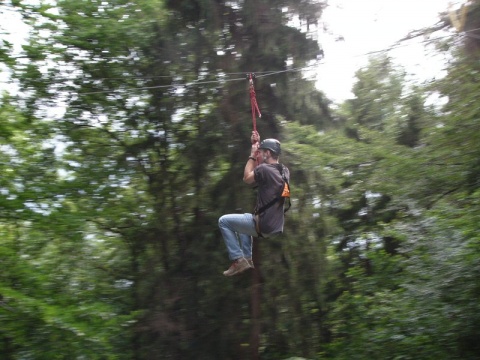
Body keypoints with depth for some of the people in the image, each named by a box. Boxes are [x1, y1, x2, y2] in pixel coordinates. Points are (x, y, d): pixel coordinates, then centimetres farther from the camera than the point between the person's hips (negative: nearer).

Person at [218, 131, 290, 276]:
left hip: (263, 225, -9)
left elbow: (247, 178, 2)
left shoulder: (264, 169, -17)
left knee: (224, 221, 5)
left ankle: (238, 260, -1)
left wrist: (252, 155, 8)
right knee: (245, 217, 36)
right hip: (276, 225, 9)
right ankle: (247, 258, 28)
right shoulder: (284, 171, 8)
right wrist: (258, 144, 27)